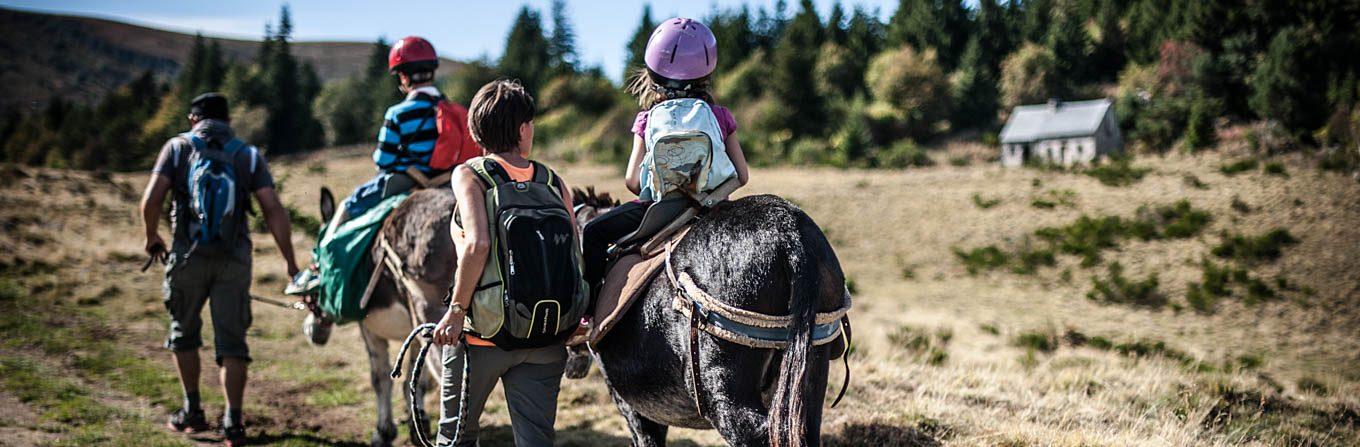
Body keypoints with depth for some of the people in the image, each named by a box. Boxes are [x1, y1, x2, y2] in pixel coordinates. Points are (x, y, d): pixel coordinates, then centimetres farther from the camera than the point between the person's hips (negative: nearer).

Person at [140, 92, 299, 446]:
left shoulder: (178, 147, 3)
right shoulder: (249, 155, 6)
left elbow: (151, 200, -8)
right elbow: (274, 210, -4)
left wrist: (152, 237, 10)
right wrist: (290, 262, -2)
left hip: (188, 257, 0)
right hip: (235, 261, 0)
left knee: (184, 334, 19)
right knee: (231, 342, 3)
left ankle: (192, 412, 25)